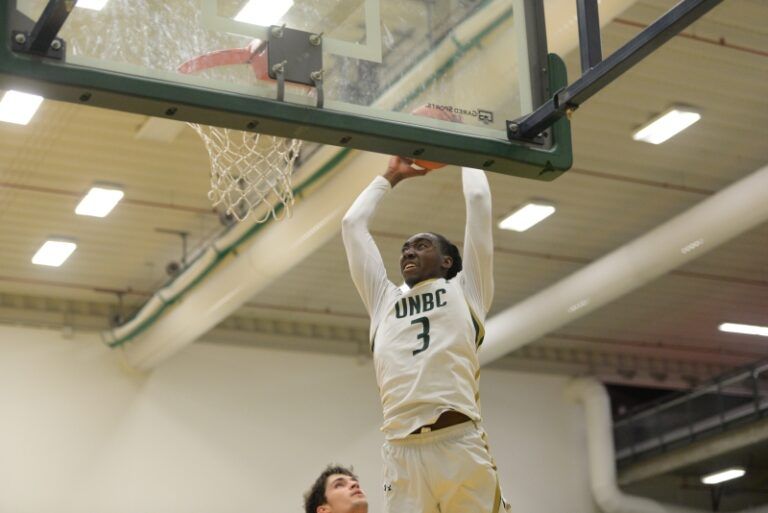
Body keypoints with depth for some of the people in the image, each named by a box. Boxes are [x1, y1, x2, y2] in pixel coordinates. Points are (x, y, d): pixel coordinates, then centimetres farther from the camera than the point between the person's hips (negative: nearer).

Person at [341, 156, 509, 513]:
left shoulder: (464, 290, 18)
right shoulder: (385, 300, 26)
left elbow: (478, 202, 18)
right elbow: (352, 224, 32)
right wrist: (391, 176, 40)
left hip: (461, 445, -2)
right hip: (401, 453, 3)